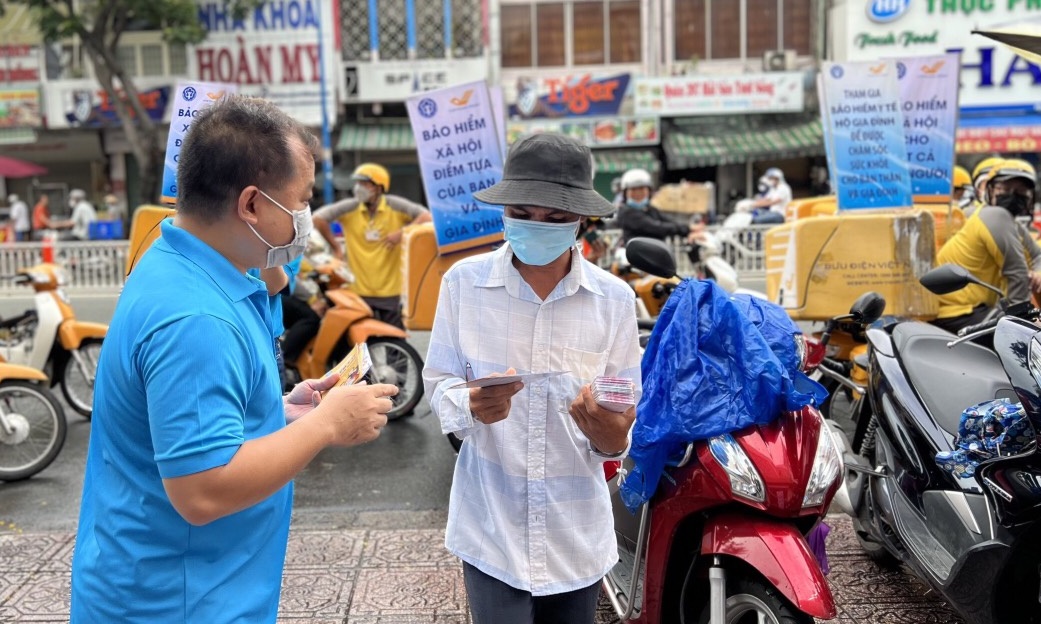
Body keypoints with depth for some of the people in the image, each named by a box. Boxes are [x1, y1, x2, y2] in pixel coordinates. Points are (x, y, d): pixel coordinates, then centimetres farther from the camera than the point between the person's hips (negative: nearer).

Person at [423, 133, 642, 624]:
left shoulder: (614, 299, -3)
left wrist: (612, 436, -22)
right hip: (491, 526, -1)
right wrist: (471, 407, -23)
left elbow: (628, 408, 1)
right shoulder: (463, 282, -6)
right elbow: (439, 383, -1)